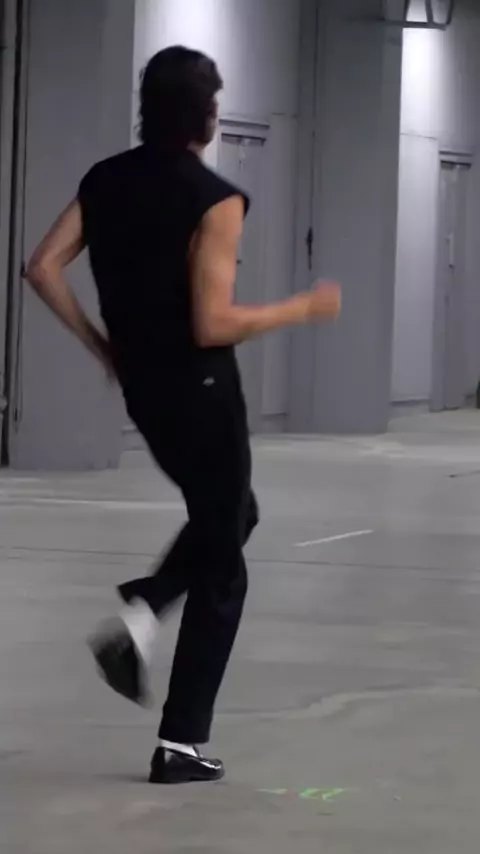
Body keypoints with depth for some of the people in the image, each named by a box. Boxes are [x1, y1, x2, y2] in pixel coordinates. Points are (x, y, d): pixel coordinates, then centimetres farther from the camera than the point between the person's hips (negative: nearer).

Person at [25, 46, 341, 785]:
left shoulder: (105, 181, 2)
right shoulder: (214, 199, -19)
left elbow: (43, 268, 0)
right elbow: (213, 325, -24)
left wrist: (101, 345, 10)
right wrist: (302, 309, -12)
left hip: (144, 387, 7)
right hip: (200, 391, -7)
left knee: (232, 514, 29)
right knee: (220, 571, 6)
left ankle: (139, 618, 7)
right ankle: (181, 744, 6)